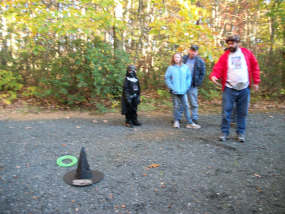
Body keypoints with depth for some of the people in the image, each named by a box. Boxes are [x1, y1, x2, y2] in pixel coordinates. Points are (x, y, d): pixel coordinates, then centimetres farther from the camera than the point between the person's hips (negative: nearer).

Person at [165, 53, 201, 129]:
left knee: (186, 106, 1)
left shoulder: (186, 67, 5)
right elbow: (167, 78, 0)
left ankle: (189, 123, 6)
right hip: (175, 91, -1)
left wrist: (186, 87, -1)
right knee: (176, 106, 5)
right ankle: (176, 121, 19)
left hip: (183, 91, 1)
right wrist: (172, 88, -8)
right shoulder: (170, 68, 0)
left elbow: (189, 77, 9)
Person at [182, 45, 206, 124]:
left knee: (194, 103, 4)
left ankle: (194, 118, 14)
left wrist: (198, 83, -8)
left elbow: (202, 73, 2)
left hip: (193, 86, -2)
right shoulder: (184, 59, 5)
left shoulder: (200, 61, 0)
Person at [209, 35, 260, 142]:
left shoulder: (247, 53, 8)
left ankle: (241, 133, 20)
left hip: (244, 89, 1)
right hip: (229, 88, -1)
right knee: (226, 111, -2)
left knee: (242, 113, 8)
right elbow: (218, 68, -5)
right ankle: (224, 132, 9)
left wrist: (256, 81, 6)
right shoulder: (224, 56, 4)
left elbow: (255, 67, 11)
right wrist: (213, 75, -26)